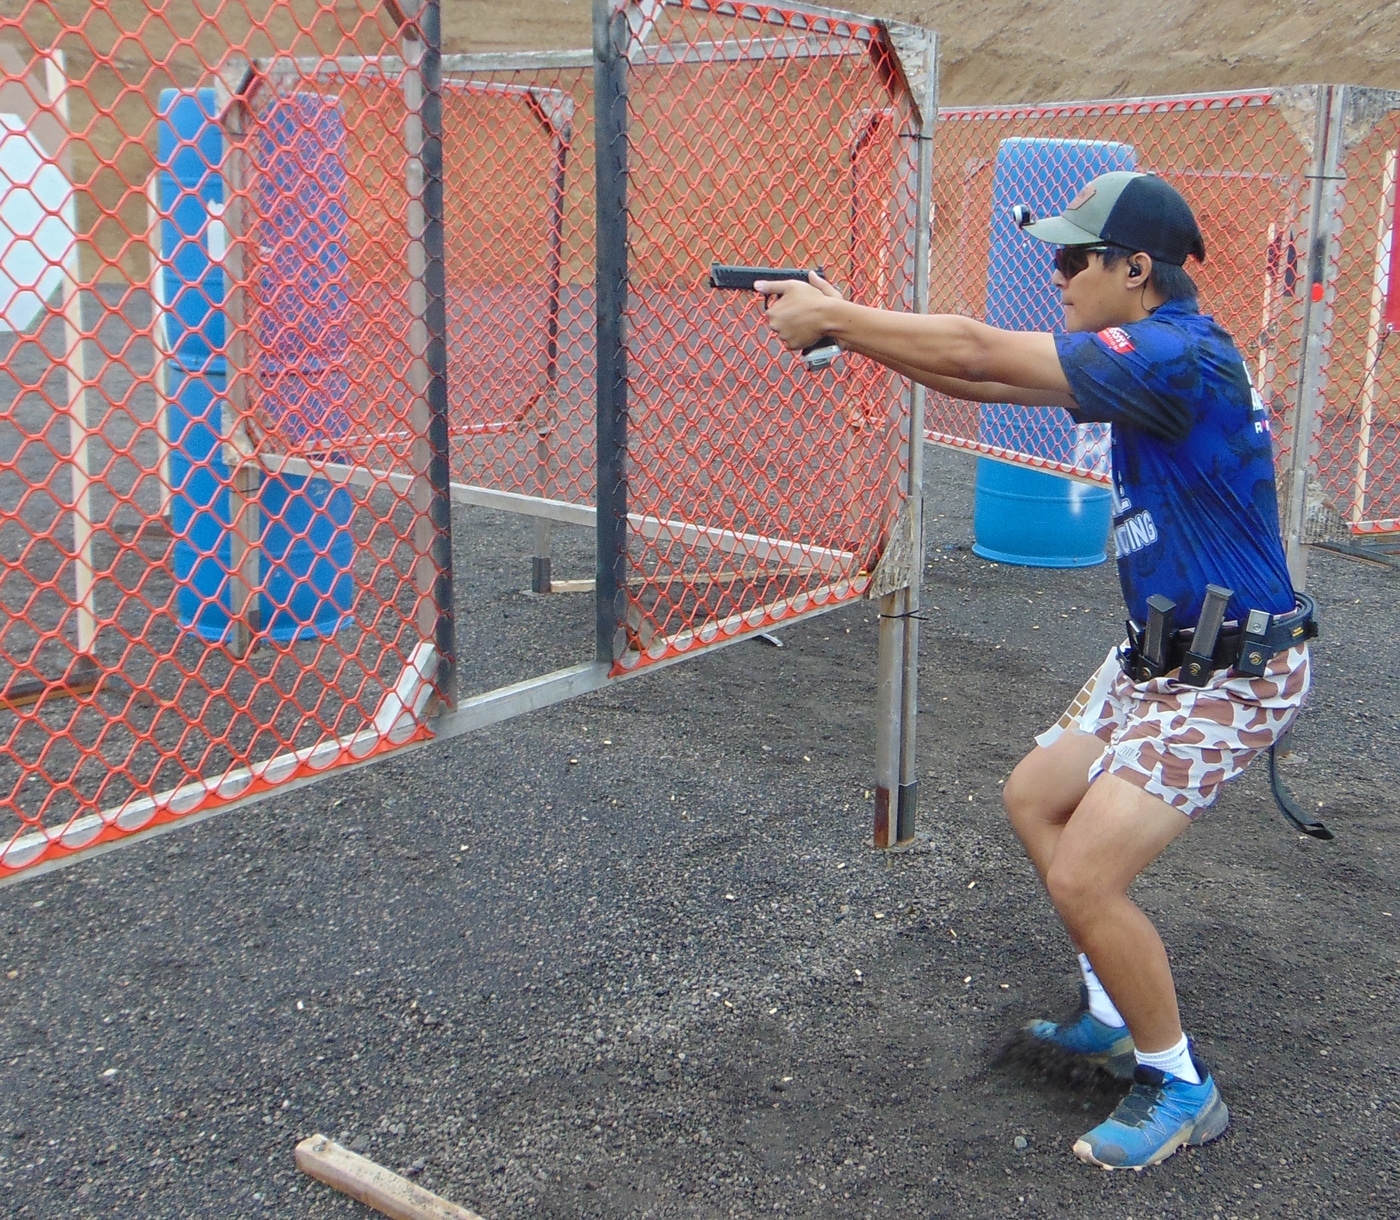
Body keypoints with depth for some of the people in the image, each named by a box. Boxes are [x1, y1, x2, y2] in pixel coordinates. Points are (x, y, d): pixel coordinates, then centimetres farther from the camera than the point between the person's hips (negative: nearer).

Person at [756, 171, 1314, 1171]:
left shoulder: (1182, 357, -24)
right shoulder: (1149, 359, 7)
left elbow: (979, 356, -25)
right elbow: (991, 377, 7)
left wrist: (833, 318, -16)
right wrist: (849, 323, 0)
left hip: (1229, 675, -10)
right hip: (1160, 656, 10)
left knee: (1085, 875, -11)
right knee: (1034, 799, 19)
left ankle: (1180, 1088, 10)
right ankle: (1118, 1014, 30)